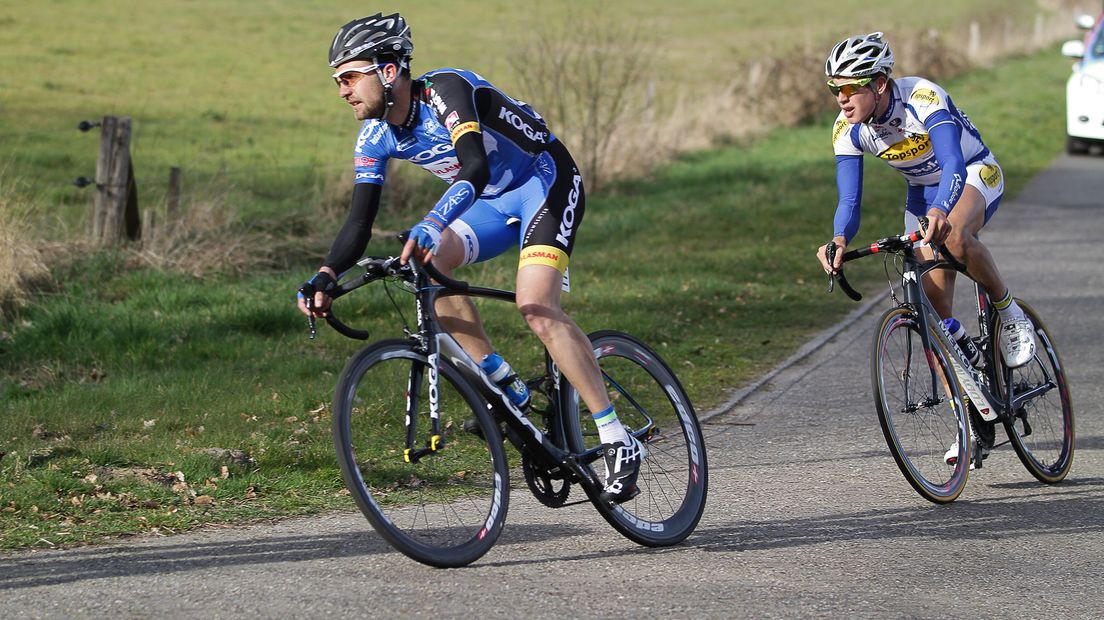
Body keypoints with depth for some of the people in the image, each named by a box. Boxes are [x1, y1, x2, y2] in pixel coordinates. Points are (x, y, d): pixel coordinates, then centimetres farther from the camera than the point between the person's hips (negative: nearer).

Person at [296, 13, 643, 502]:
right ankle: (507, 389, -8)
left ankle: (619, 442, -20)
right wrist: (326, 277, -25)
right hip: (495, 202, 8)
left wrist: (430, 225, -58)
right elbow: (360, 222, -7)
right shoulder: (376, 137, -5)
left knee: (536, 308, -25)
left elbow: (476, 167, -44)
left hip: (546, 182, -8)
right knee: (428, 264, -18)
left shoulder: (445, 90, -28)